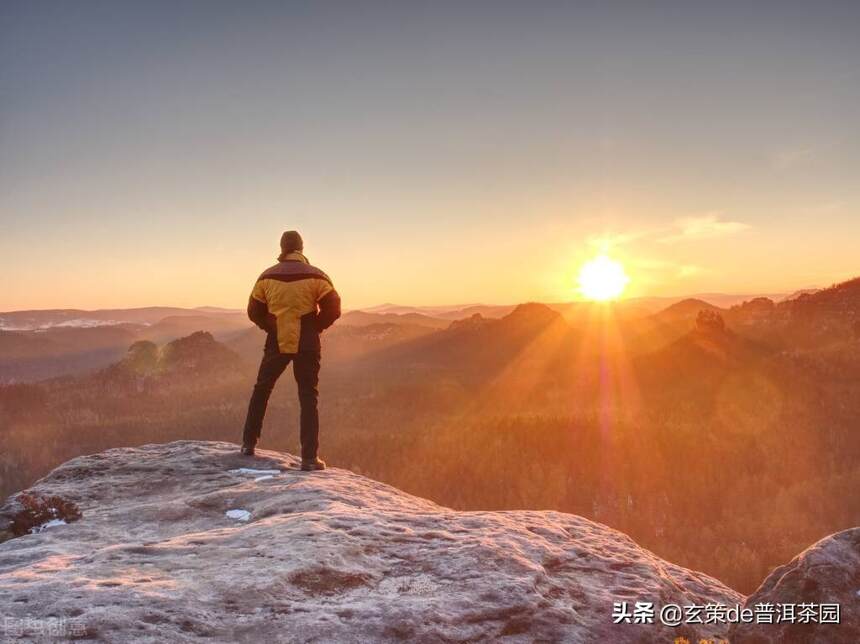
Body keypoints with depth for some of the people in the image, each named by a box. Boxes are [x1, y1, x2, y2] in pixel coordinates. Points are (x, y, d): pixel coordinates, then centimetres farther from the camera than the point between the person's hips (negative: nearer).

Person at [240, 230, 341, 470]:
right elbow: (333, 309, -9)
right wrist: (315, 328, 5)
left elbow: (254, 311, 5)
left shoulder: (267, 277, 1)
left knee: (261, 391, 20)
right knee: (308, 399, 4)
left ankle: (248, 443, 24)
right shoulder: (315, 276, -6)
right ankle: (309, 458, 0)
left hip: (277, 342, 2)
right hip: (306, 344, -2)